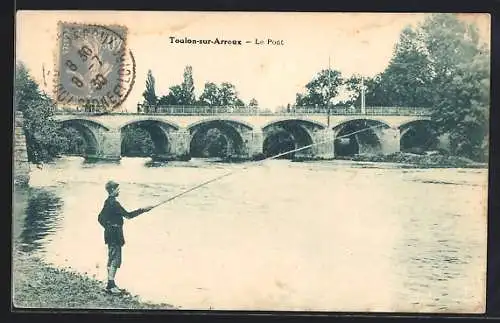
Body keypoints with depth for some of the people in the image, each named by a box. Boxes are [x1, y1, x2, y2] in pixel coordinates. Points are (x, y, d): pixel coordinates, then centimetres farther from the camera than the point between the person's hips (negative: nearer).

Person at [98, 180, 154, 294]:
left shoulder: (108, 202, 12)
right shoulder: (114, 203, -18)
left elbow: (100, 218, 21)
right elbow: (128, 215, -20)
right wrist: (142, 210, -15)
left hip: (110, 233, 10)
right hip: (115, 235, -10)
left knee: (112, 259, 13)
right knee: (115, 259, -8)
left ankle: (110, 284, 17)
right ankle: (111, 284, -10)